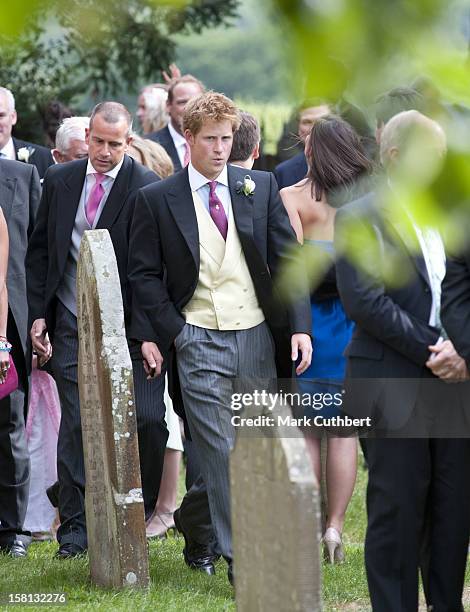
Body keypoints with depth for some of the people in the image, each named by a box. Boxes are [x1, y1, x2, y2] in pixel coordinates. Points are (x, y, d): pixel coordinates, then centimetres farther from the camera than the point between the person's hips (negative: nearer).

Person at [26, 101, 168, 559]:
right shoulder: (59, 181, 8)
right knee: (75, 427, 3)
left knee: (147, 420, -8)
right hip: (71, 327, 3)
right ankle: (75, 528, 10)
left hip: (127, 325, -3)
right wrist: (38, 314, 5)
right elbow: (39, 251, 13)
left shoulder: (147, 188, -5)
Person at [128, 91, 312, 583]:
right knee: (221, 455, -8)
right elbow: (143, 273, 2)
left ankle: (192, 517, 32)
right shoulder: (156, 200, 1)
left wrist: (299, 326, -4)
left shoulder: (260, 187, 7)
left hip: (257, 336, 3)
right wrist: (166, 334, -9)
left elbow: (287, 260, 6)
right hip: (199, 340, -3)